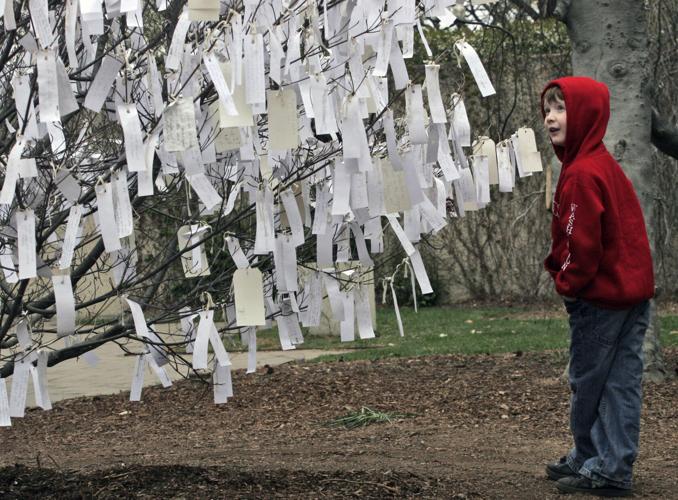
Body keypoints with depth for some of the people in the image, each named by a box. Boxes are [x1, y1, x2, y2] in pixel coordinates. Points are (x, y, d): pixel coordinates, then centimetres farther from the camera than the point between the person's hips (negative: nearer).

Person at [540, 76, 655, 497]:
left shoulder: (582, 173, -18)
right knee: (622, 381, 9)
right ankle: (613, 465, 14)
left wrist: (568, 283, -7)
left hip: (600, 296, -9)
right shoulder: (604, 163, 13)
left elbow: (583, 241, -21)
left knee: (588, 381, 3)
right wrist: (562, 271, 13)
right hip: (634, 289, 9)